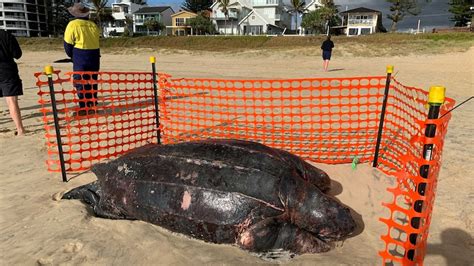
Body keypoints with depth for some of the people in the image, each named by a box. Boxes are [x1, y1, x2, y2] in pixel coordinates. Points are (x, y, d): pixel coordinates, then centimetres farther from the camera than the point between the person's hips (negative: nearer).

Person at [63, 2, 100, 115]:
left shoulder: (73, 24, -6)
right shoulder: (93, 25, 9)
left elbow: (68, 43, -4)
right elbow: (96, 41, 7)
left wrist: (72, 56, 13)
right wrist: (92, 53, 15)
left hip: (80, 57, -5)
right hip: (94, 56, 5)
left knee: (80, 83, 2)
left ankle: (84, 108, 1)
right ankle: (92, 106, 17)